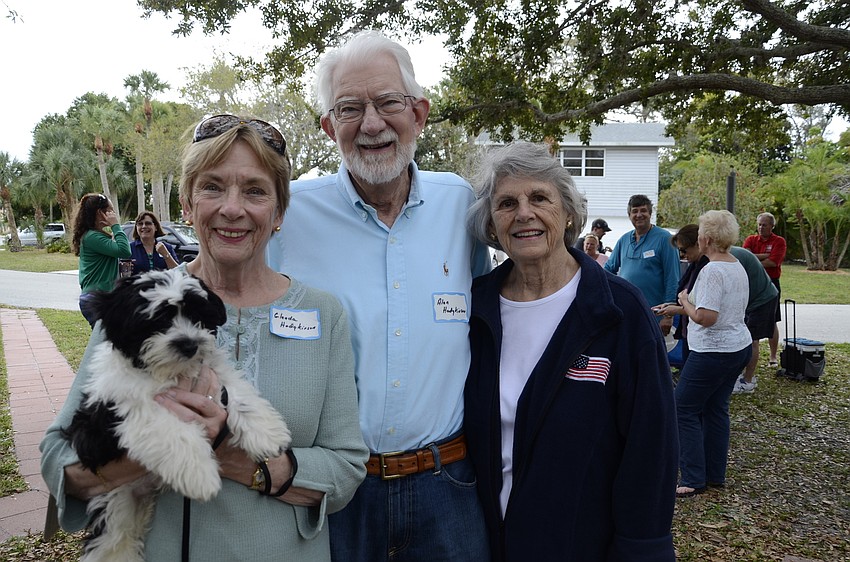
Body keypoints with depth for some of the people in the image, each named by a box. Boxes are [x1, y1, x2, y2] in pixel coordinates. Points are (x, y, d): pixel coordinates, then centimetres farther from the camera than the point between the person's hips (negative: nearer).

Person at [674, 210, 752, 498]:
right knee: (716, 409, 16)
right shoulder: (738, 266, 10)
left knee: (684, 409, -1)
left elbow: (706, 317, -27)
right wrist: (682, 305, 18)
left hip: (714, 352, -10)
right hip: (740, 347, 10)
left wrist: (685, 301, -9)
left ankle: (693, 479, 3)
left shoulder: (712, 270, -21)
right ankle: (715, 474, 24)